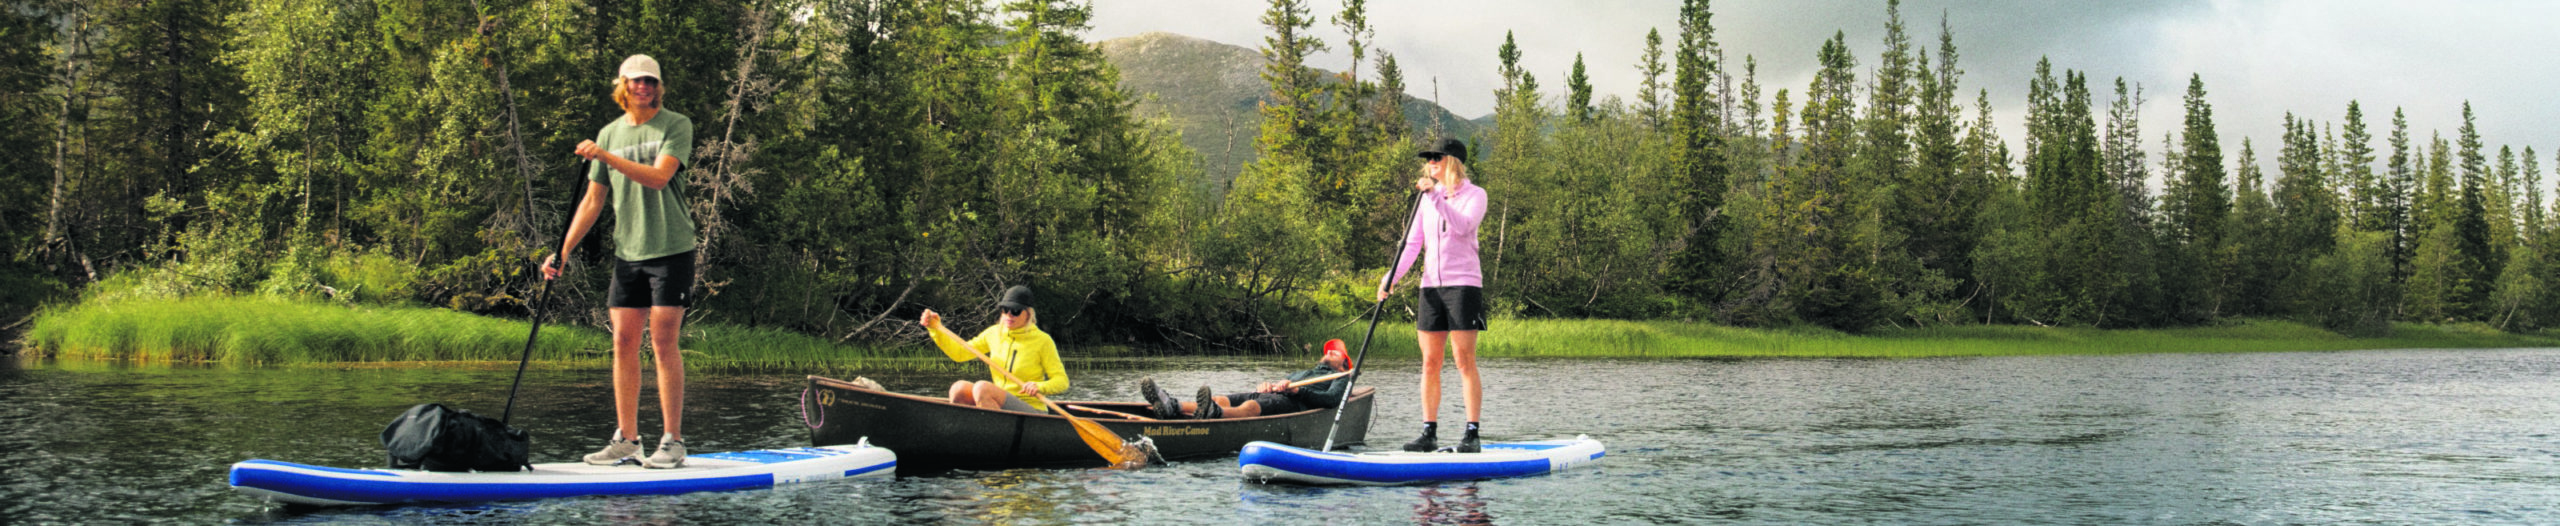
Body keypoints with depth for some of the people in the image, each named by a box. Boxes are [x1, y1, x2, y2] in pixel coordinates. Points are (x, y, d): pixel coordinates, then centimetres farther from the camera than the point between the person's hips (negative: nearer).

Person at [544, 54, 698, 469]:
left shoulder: (676, 126, -3)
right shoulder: (609, 134, 12)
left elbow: (659, 177, -18)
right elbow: (594, 200, 14)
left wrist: (607, 157, -26)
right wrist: (563, 251, 9)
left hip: (670, 248, -5)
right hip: (627, 251, 5)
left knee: (663, 341, -8)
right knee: (624, 343, 2)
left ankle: (673, 441, -3)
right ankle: (626, 439, 8)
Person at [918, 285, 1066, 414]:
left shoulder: (1042, 341, -6)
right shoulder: (994, 334, 8)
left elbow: (1062, 381, -6)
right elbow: (960, 352, 14)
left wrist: (1040, 387, -26)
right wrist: (936, 328, 2)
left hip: (1031, 411, -5)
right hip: (1000, 408, 6)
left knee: (982, 388, -29)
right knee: (959, 388, -18)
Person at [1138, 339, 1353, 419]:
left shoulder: (1339, 379, 27)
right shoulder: (1299, 374, 48)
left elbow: (1332, 399, 2)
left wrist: (1297, 390, -11)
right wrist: (1267, 385, 4)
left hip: (1293, 404, -7)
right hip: (1270, 396, 7)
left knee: (1251, 406, -40)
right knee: (1222, 400, -23)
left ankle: (1214, 413, -73)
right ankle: (1174, 408, -49)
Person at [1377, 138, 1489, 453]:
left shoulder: (1474, 194, 0)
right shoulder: (1427, 199, 14)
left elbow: (1462, 226, -19)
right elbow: (1413, 243, 11)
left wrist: (1437, 196, -23)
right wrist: (1392, 276, -2)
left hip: (1463, 283, -5)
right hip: (1431, 285, 5)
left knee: (1464, 361, -8)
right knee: (1430, 363, 3)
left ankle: (1472, 435, -7)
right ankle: (1429, 433, 8)